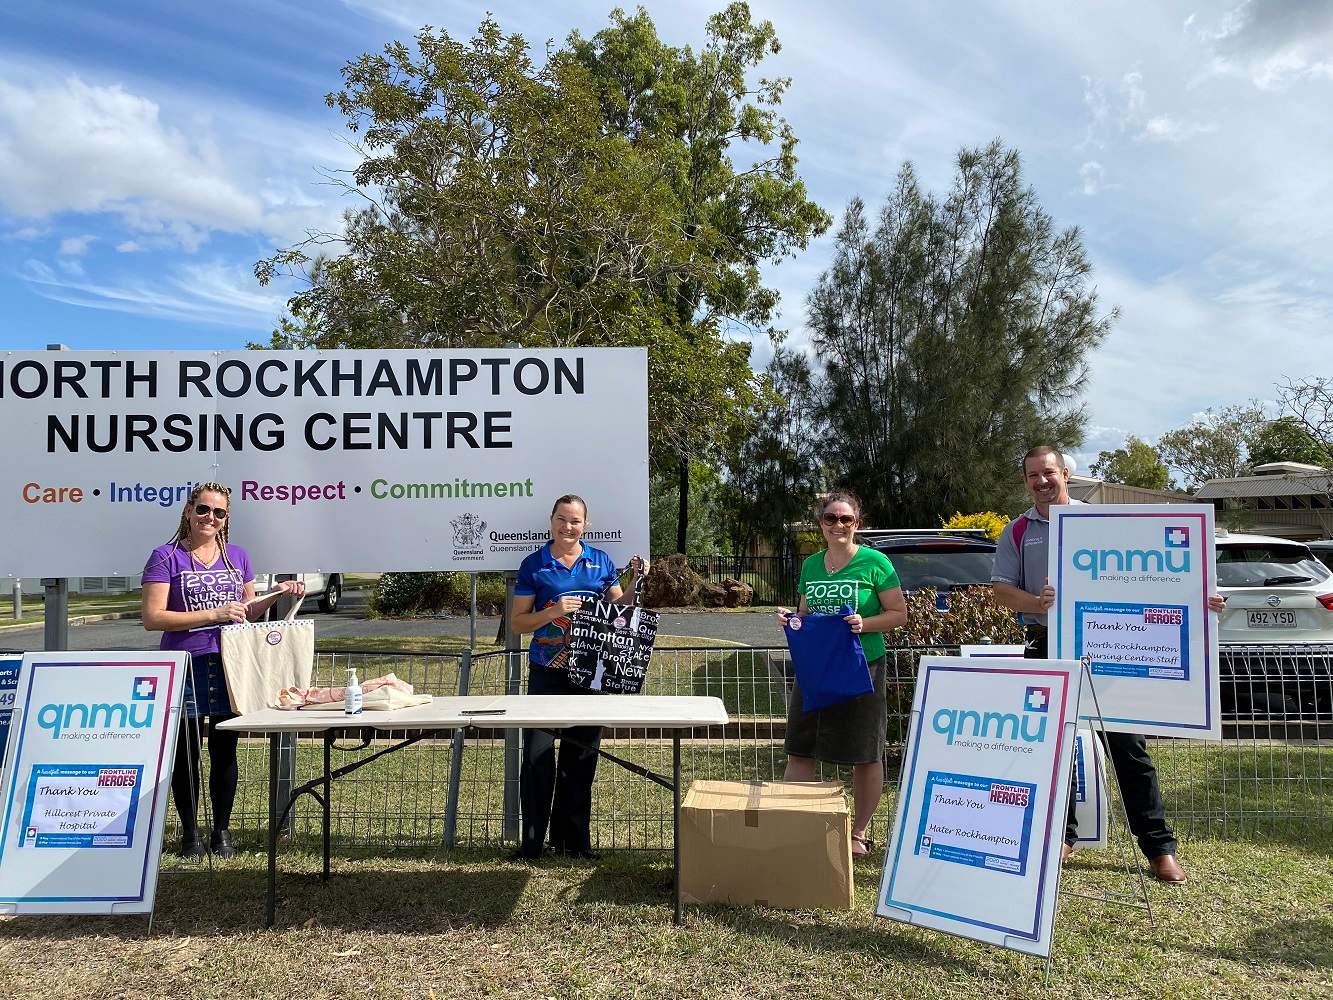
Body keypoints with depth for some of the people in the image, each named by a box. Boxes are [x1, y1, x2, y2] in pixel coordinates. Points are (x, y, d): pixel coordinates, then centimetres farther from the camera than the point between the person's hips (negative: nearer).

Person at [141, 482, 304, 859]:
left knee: (224, 752, 10)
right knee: (186, 753, 7)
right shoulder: (167, 557, -3)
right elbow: (152, 618, -12)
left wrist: (279, 593, 2)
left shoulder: (238, 556, 12)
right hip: (185, 665, -3)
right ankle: (190, 832, 22)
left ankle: (222, 831, 23)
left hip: (229, 664, 4)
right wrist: (214, 614, -18)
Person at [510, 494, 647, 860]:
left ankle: (572, 837, 24)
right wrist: (553, 611, -17)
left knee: (581, 756, 11)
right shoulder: (534, 564, -1)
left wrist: (635, 580, -5)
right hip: (547, 673, -2)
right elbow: (518, 622, -1)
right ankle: (531, 840, 11)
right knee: (537, 756, -4)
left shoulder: (600, 561, 6)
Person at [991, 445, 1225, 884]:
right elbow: (1002, 590, 1)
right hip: (1046, 649, 2)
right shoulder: (1016, 533, 8)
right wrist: (1038, 603, -19)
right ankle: (1062, 836, 23)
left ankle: (1159, 846, 9)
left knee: (1127, 743, 0)